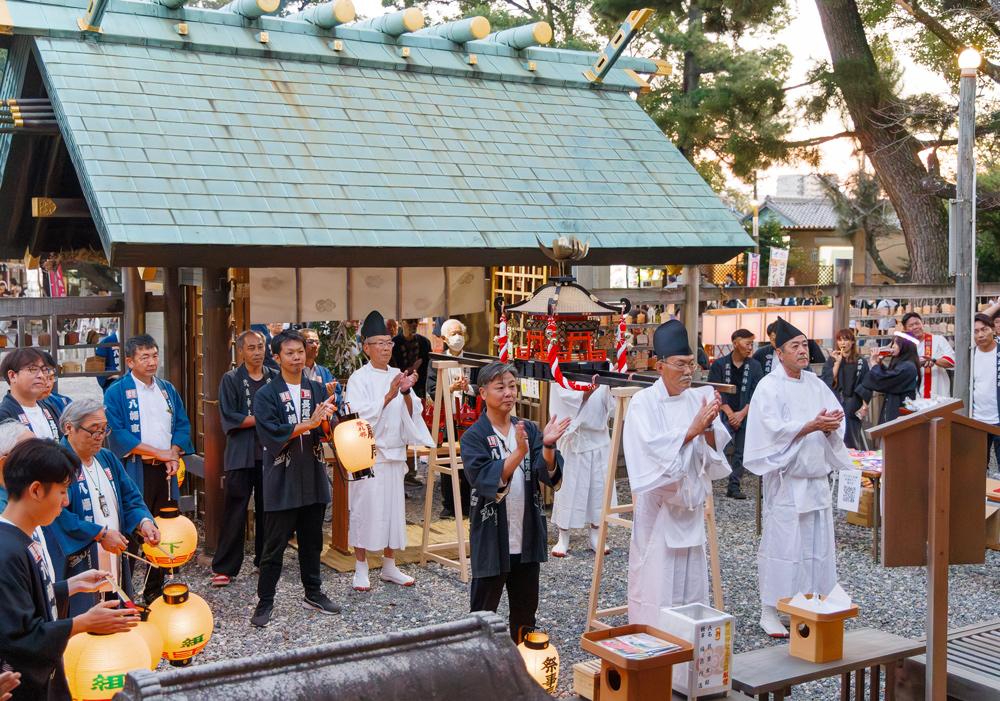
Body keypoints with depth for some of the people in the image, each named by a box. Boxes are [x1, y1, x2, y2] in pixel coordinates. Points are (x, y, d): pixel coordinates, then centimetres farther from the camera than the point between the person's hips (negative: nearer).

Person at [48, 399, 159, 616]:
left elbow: (130, 498, 16)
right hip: (77, 571, -7)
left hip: (115, 567, 7)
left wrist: (143, 522, -4)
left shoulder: (107, 458, 15)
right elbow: (57, 515, -21)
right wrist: (101, 534, -19)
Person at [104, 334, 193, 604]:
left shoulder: (168, 390, 13)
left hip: (165, 470, 6)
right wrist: (158, 452, -14)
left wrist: (174, 453, -6)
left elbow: (182, 426, 13)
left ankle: (154, 591, 23)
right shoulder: (117, 392, -5)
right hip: (134, 471, -5)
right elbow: (117, 432, -13)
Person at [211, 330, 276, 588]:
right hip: (241, 456, -3)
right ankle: (223, 568, 4)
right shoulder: (231, 380, 2)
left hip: (270, 453, 3)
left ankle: (265, 559, 21)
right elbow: (228, 418, -7)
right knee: (235, 512, -3)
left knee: (268, 509, 9)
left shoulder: (275, 378, 11)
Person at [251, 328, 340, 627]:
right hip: (282, 481, -4)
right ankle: (264, 602, 12)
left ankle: (313, 594, 29)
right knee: (274, 545, 1)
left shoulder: (317, 390, 8)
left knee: (312, 541, 15)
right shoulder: (266, 395, -4)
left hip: (313, 479, 4)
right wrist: (309, 423, -23)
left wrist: (325, 419, -22)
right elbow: (272, 434, -16)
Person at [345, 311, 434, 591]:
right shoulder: (359, 378, -4)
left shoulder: (399, 376, 11)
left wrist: (406, 393, -15)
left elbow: (412, 413, 4)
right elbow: (360, 415, -14)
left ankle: (389, 567, 18)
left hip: (394, 452, 5)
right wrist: (389, 396, -24)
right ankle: (361, 569, 7)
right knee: (365, 507, -4)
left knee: (393, 507, 7)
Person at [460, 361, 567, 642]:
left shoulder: (529, 430, 6)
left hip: (527, 538, 5)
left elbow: (549, 474, -6)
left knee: (525, 610, 18)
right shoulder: (474, 437, -8)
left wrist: (547, 445, -26)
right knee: (483, 612, 5)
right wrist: (518, 452, -35)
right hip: (491, 540, -5)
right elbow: (486, 479, -23)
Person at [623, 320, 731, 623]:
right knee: (655, 574, -2)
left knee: (691, 573, 11)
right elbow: (653, 446, -20)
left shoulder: (699, 399, 3)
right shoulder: (644, 402, -9)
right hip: (656, 501, -4)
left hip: (690, 498, 4)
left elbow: (714, 450, -1)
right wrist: (693, 429, -25)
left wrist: (709, 427, -20)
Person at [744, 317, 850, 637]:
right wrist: (812, 425, -23)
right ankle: (769, 612, 4)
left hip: (816, 476, 6)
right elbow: (774, 430, -17)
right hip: (786, 477, -6)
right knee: (781, 542, -5)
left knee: (817, 541, 8)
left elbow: (836, 416, 10)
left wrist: (831, 425, -12)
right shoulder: (769, 387, -7)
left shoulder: (815, 384, 12)